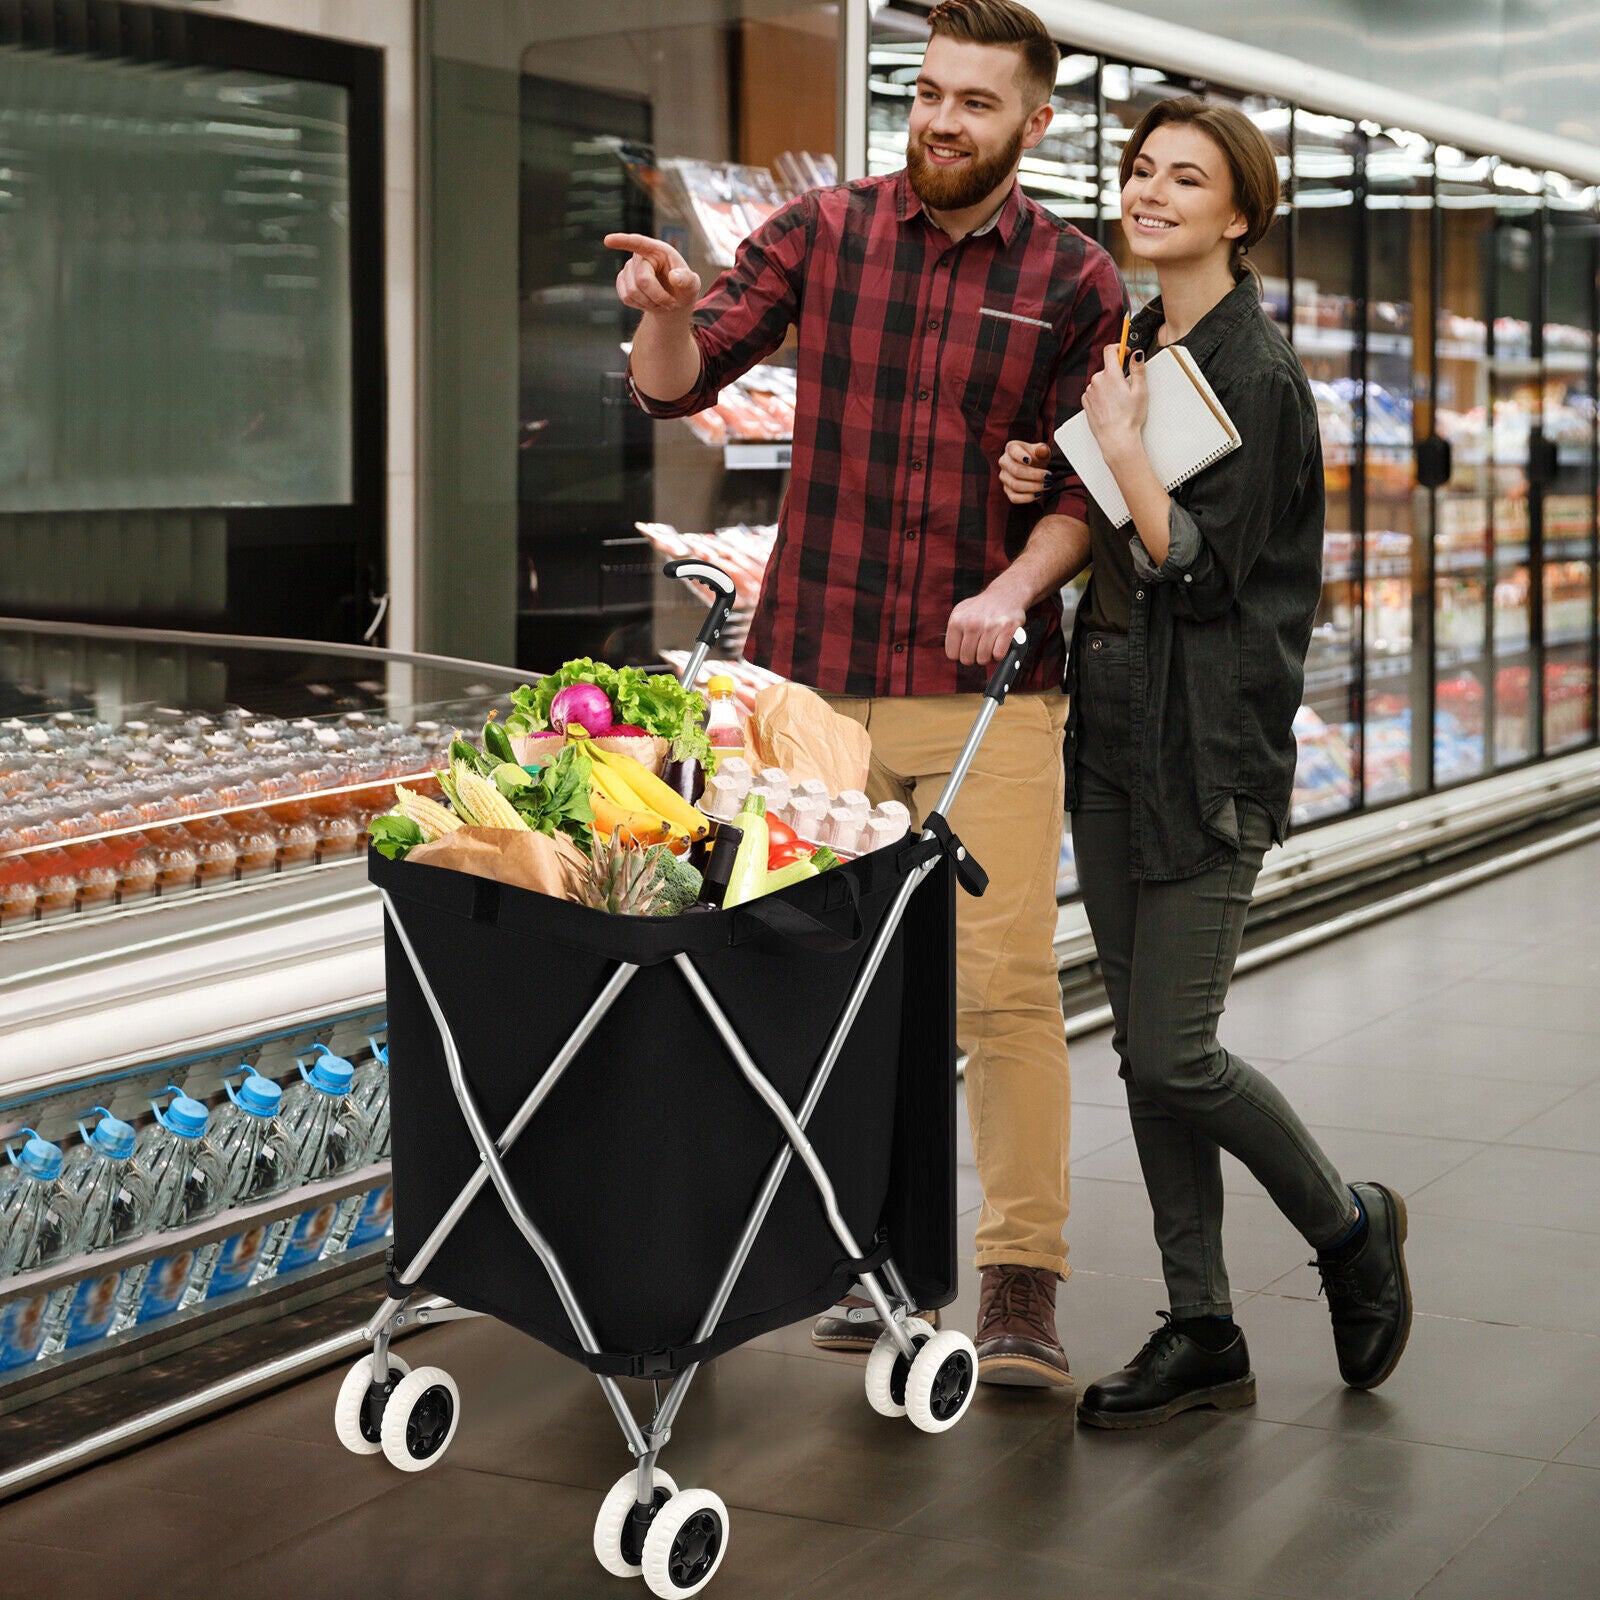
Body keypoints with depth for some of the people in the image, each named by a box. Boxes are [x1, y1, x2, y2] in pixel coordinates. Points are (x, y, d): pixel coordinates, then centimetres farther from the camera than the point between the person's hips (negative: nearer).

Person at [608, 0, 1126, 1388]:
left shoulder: (1078, 284, 2)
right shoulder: (823, 233, 4)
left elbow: (1088, 488, 0)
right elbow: (679, 386, 1)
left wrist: (1017, 586, -19)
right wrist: (667, 312, -22)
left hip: (989, 689, -2)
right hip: (818, 681, 2)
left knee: (1006, 983, -8)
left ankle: (1022, 1290, 1)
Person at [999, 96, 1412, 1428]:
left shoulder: (1258, 376, -12)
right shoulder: (1133, 347, 13)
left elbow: (1201, 568, -18)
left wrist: (1119, 444, -14)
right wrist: (1043, 485, 4)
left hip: (1210, 749, -8)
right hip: (1111, 731, 8)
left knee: (1175, 1056, -7)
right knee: (1145, 1052, 9)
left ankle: (1351, 1229, 20)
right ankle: (1202, 1334, 18)